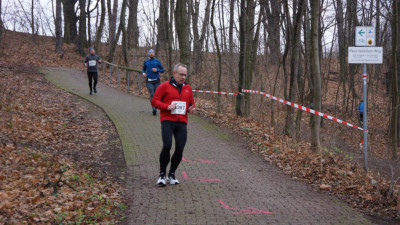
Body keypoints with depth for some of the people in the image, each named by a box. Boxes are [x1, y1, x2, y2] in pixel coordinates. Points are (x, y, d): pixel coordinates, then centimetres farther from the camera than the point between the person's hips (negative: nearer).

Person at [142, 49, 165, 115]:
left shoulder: (157, 61, 6)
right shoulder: (146, 61, 9)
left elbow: (162, 70, 9)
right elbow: (143, 69, 22)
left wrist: (157, 70, -10)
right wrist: (143, 73, 0)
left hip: (156, 80, 1)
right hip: (149, 81, -1)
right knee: (152, 95, -15)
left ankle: (155, 109, 20)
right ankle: (154, 109, -21)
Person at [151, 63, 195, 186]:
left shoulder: (188, 88, 18)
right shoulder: (165, 86, 3)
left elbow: (191, 103, 28)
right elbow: (154, 101, 1)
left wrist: (191, 109, 5)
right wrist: (167, 106, -13)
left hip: (182, 123, 4)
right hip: (167, 121, -4)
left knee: (179, 149, -2)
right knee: (167, 146, -16)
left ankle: (172, 174, 17)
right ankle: (162, 174, 1)